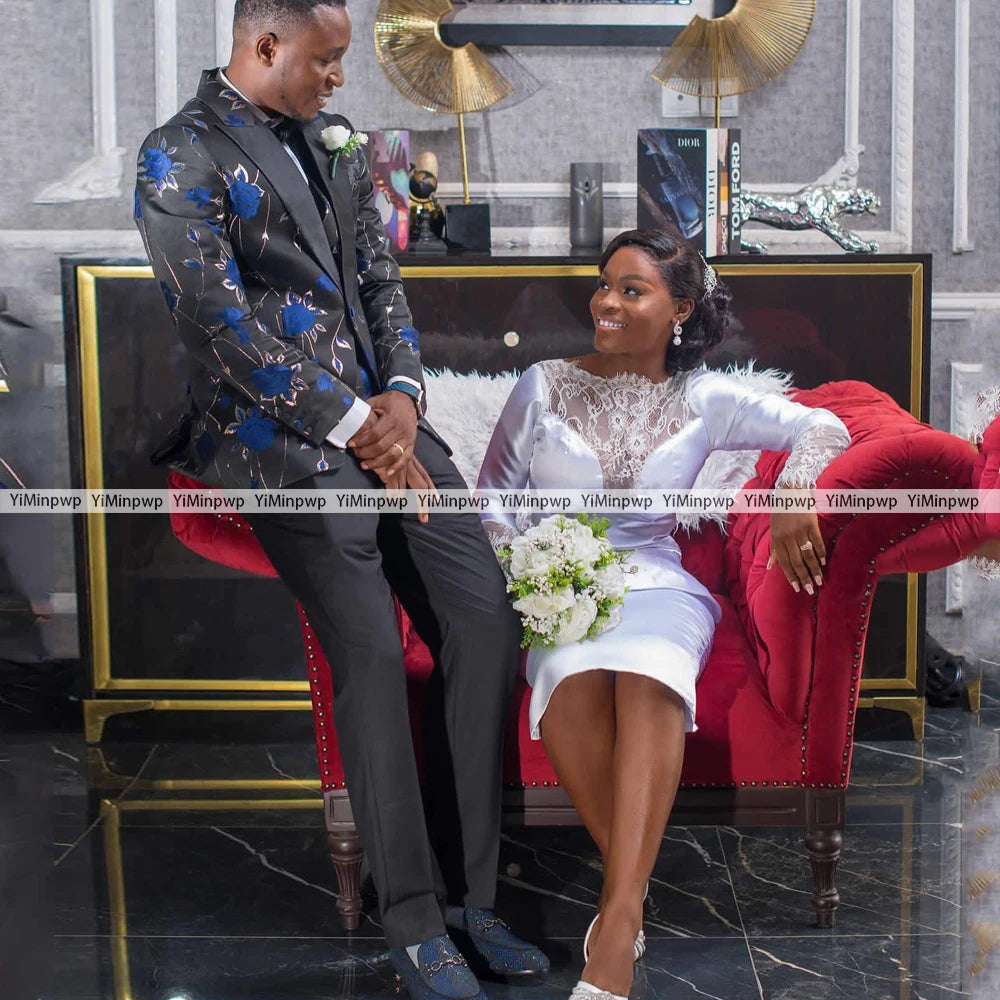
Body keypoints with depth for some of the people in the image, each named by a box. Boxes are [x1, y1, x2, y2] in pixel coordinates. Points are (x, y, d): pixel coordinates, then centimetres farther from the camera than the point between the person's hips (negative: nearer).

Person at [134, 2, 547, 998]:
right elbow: (226, 325, -13)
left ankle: (465, 890, 3)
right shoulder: (180, 159, -5)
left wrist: (402, 393, -1)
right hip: (280, 437, -7)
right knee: (370, 647, -21)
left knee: (483, 617, -7)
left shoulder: (332, 138, 18)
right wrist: (354, 422, -13)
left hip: (381, 413, 7)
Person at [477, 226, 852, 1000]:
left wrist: (795, 493, -16)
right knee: (573, 679, -37)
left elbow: (824, 428, 5)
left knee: (647, 674, -37)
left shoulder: (703, 399, 8)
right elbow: (492, 503, 9)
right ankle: (631, 887, -26)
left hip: (657, 586, 0)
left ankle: (615, 924, -44)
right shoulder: (544, 386, 7)